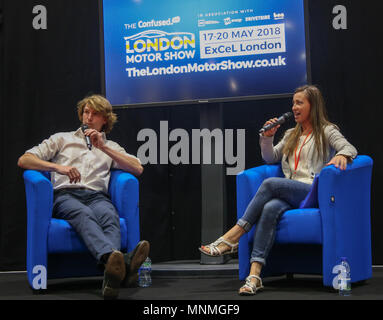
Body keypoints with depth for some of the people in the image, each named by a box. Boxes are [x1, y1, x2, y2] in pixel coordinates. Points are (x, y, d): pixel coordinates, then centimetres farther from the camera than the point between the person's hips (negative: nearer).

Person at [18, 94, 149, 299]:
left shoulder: (111, 147, 31)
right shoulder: (63, 139, 28)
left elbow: (137, 169, 12)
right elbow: (24, 160, 15)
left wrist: (104, 148, 4)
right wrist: (58, 167, -4)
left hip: (97, 196, 2)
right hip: (65, 195, -2)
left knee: (110, 216, -37)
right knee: (84, 214, -39)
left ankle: (111, 270, -67)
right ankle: (121, 262, -70)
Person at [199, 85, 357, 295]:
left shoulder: (327, 131, 11)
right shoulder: (291, 135, 30)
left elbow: (350, 148, -4)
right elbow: (270, 158, 29)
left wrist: (341, 155, -28)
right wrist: (267, 137, 10)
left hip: (314, 192, -4)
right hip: (290, 195, 5)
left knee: (270, 184, -30)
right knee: (270, 208, -31)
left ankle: (232, 238, -30)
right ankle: (254, 274, -45)